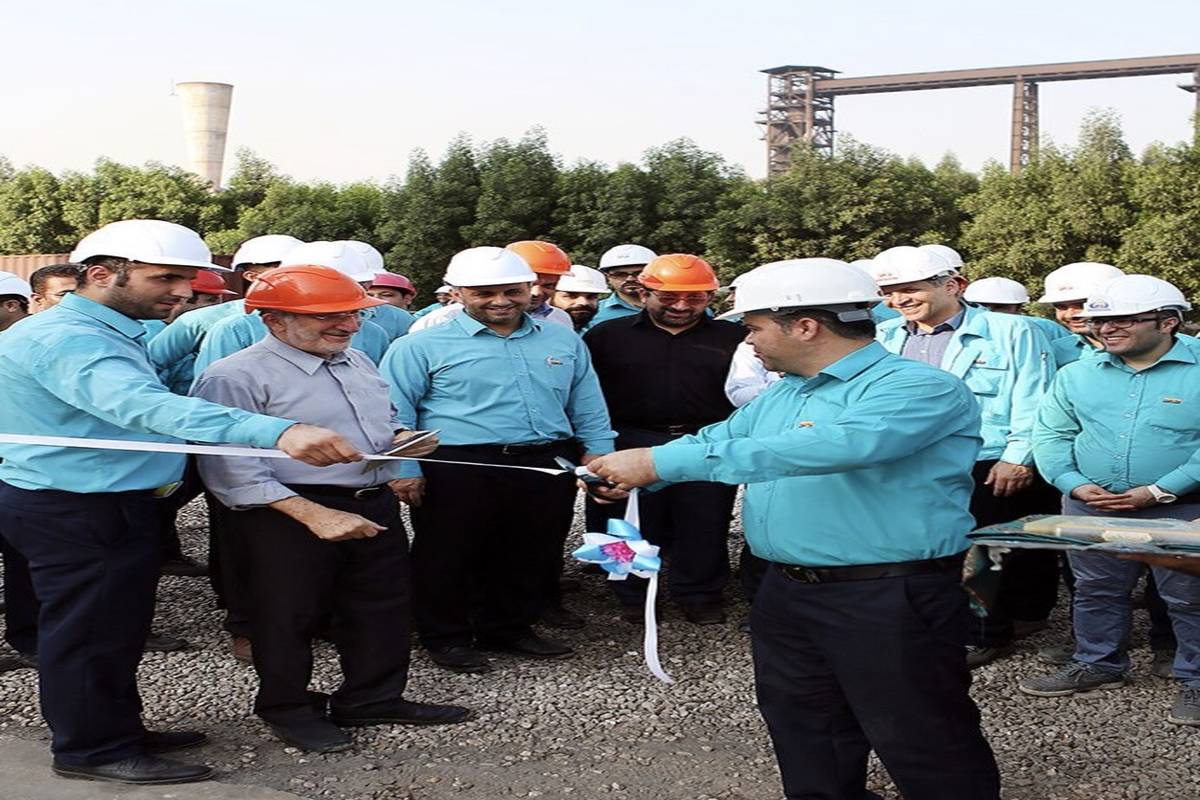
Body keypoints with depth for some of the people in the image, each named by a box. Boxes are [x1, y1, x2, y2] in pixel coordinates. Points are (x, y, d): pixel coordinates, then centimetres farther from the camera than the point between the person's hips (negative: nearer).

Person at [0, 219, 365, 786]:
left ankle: (119, 730, 32)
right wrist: (278, 433, -55)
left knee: (118, 627, 19)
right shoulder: (66, 339, -25)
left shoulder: (108, 334, 12)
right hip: (76, 511, -11)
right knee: (89, 630, 1)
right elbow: (144, 405, -43)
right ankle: (94, 751, 14)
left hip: (107, 503, 11)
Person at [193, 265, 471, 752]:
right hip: (288, 514, -7)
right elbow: (232, 469, -20)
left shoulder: (358, 363, 11)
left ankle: (374, 700, 33)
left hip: (375, 508, 7)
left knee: (383, 607, 15)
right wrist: (314, 515, -25)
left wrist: (399, 441, 2)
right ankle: (286, 708, 29)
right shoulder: (236, 377, -14)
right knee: (289, 617, 7)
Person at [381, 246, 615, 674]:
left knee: (534, 554, 12)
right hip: (458, 469, -4)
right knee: (450, 556, 4)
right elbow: (395, 412, -4)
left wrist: (597, 453, 10)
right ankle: (446, 636, 22)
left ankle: (511, 627, 30)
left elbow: (588, 406, 18)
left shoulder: (563, 341, 12)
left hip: (546, 468, 4)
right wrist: (404, 469, -10)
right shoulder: (423, 346, -1)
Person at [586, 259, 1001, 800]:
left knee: (922, 743, 1)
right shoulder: (781, 395, 13)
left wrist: (663, 462, -34)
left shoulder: (921, 389, -18)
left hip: (889, 601, -8)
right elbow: (718, 437, 25)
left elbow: (830, 447, -33)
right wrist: (627, 473, 4)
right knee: (804, 735, 19)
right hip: (786, 594, 8)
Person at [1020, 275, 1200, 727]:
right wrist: (1074, 484, -7)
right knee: (1095, 591, 16)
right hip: (1091, 508, 4)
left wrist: (1158, 491, -17)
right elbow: (1050, 433, 8)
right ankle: (1098, 665, 33)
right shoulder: (1076, 376, 6)